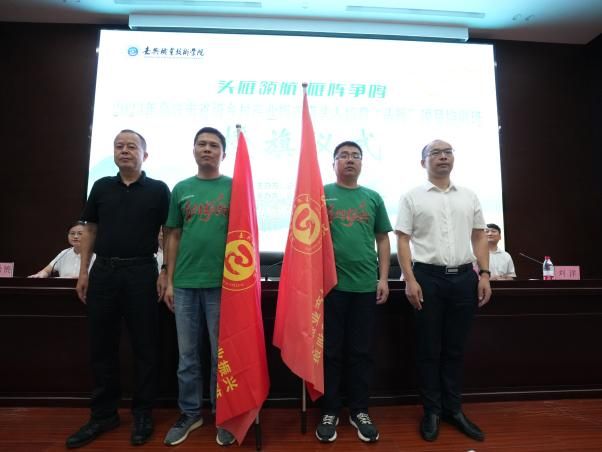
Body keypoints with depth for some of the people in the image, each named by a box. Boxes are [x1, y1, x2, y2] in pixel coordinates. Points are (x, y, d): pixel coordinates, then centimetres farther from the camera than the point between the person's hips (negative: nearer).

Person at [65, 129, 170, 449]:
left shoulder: (158, 190, 1)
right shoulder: (101, 187, 11)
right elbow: (90, 230, 14)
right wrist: (83, 272, 8)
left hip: (141, 272, -3)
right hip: (103, 271, 4)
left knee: (145, 346, 4)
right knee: (102, 345, 10)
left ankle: (143, 414, 20)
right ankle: (104, 414, 26)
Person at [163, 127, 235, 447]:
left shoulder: (235, 187, 2)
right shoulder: (181, 189, 9)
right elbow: (174, 237, 10)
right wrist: (169, 281, 6)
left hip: (223, 282, -2)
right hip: (185, 283, 3)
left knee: (222, 354, 9)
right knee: (187, 354, 13)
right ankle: (189, 412, 31)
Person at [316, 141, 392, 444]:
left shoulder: (373, 198, 10)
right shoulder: (321, 194, 3)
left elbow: (382, 239, 11)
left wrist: (383, 278, 4)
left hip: (366, 285, 2)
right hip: (331, 283, -2)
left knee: (361, 351, 11)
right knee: (330, 351, 8)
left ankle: (359, 411, 27)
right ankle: (330, 411, 24)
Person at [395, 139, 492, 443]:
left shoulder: (469, 196, 13)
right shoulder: (412, 197, 2)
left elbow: (479, 237, 13)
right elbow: (402, 240, -3)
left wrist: (484, 274, 3)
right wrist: (410, 280, -12)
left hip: (464, 277, 3)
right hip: (428, 276, -3)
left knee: (455, 348, 12)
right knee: (429, 349, 6)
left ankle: (453, 409, 27)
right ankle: (432, 411, 21)